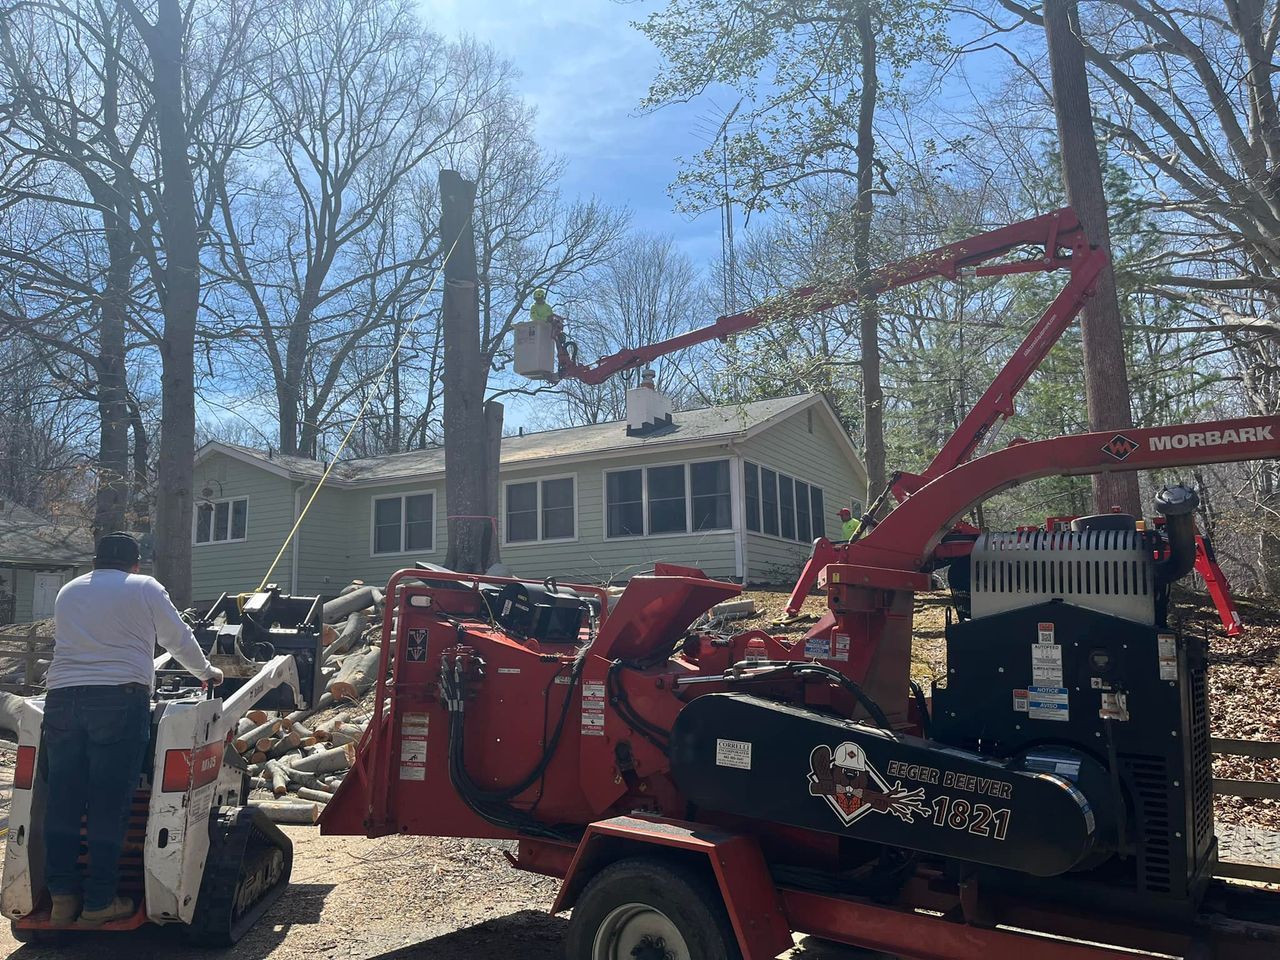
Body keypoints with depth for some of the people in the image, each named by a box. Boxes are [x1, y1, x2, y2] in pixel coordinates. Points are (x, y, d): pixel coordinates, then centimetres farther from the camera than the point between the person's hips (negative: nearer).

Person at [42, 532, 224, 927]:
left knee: (62, 801, 7)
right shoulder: (145, 588, 6)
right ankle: (98, 902, 1)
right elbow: (179, 639, 11)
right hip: (119, 699, -5)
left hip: (61, 697, 5)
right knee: (109, 805, -2)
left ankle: (62, 896, 9)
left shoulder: (68, 592, 21)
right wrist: (206, 671, 28)